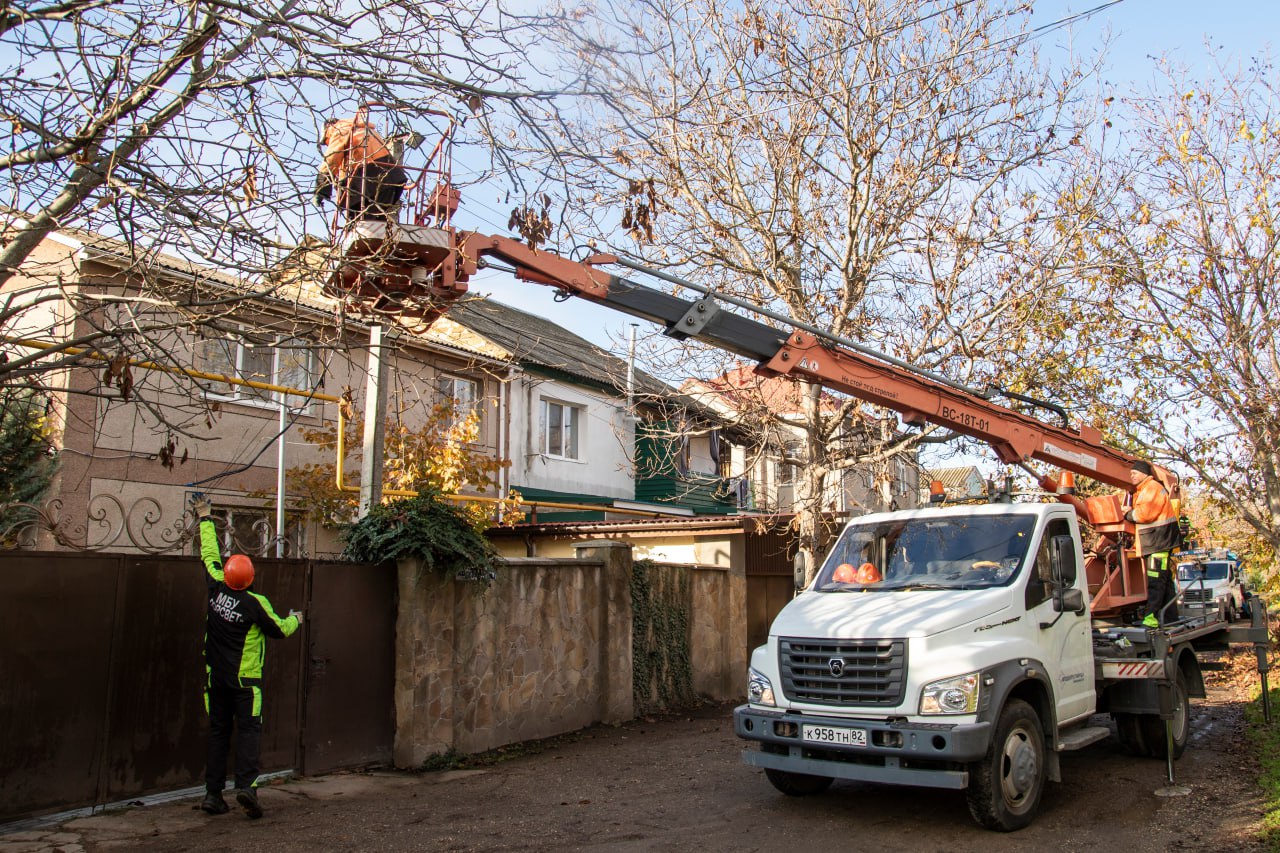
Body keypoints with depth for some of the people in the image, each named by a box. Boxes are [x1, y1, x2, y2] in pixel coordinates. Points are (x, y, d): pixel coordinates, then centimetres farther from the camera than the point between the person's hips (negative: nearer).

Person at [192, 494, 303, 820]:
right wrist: (295, 619, 22)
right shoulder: (256, 603, -12)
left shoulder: (216, 589, -2)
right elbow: (280, 630, 0)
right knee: (248, 729, -1)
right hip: (245, 679, -4)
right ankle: (246, 784, -16)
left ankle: (213, 792, 10)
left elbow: (209, 554, 13)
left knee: (218, 731, 10)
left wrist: (205, 518, 23)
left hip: (215, 677, 4)